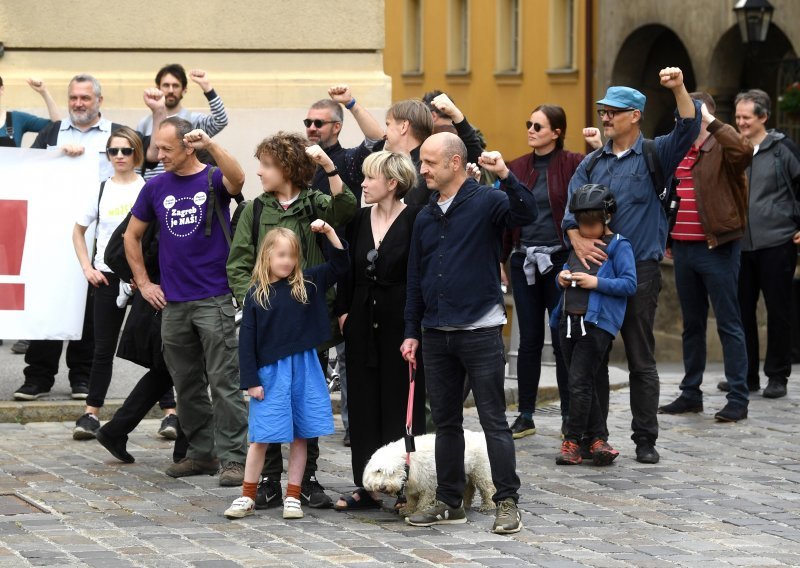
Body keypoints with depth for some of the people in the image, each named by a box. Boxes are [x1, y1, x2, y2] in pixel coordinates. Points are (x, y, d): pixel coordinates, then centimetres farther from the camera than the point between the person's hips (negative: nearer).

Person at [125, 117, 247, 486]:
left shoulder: (213, 179, -3)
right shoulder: (156, 187, 9)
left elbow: (237, 179, -28)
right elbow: (132, 236, 19)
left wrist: (211, 146, -42)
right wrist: (143, 283, 12)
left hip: (215, 299, -5)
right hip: (173, 302, 5)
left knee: (224, 382, -8)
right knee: (187, 384, 11)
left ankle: (232, 459, -7)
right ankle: (201, 453, 21)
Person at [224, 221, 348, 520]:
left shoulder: (308, 283, 5)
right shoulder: (256, 294, -1)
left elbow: (339, 265, 4)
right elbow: (247, 340, -1)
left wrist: (329, 232, -9)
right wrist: (251, 380, -6)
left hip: (304, 369, 2)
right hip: (270, 372, -2)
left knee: (299, 436, 6)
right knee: (261, 436, -1)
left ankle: (292, 497, 13)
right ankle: (247, 497, 9)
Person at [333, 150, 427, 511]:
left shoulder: (414, 220, -9)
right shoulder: (361, 220, 10)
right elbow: (349, 268, 15)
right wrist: (343, 309, 6)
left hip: (400, 322, -6)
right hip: (363, 321, 6)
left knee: (401, 403, 0)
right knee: (364, 402, 7)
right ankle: (366, 485, 13)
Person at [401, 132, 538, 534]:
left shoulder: (486, 203, -6)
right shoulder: (426, 217, 12)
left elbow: (527, 214, -26)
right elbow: (415, 279, 16)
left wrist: (505, 177, -39)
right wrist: (412, 332, 13)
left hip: (480, 331, -6)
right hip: (436, 334, 6)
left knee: (494, 421, -3)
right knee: (445, 422, 11)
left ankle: (507, 503, 1)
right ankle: (449, 503, 18)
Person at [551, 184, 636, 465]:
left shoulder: (618, 246, -4)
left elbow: (629, 284, -9)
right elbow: (566, 272, 26)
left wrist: (596, 282, -18)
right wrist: (562, 278, 3)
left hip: (597, 323, -7)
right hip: (568, 321, 7)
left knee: (579, 382, -9)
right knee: (586, 385, 9)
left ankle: (572, 441, -1)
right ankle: (598, 438, 15)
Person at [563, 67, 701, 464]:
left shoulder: (654, 156, 3)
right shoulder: (592, 163, 12)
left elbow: (688, 129, -12)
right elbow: (572, 208, 2)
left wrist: (679, 89, -27)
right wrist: (578, 239, -17)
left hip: (640, 271, -3)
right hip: (596, 269, 3)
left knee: (641, 360, 1)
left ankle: (645, 440, 7)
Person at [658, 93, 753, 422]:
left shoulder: (721, 150, -8)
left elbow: (744, 151, -31)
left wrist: (712, 122, -27)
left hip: (717, 248, -7)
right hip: (683, 250, 7)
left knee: (728, 324, -2)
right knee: (692, 324, 14)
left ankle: (738, 398, 1)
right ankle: (690, 394, 22)